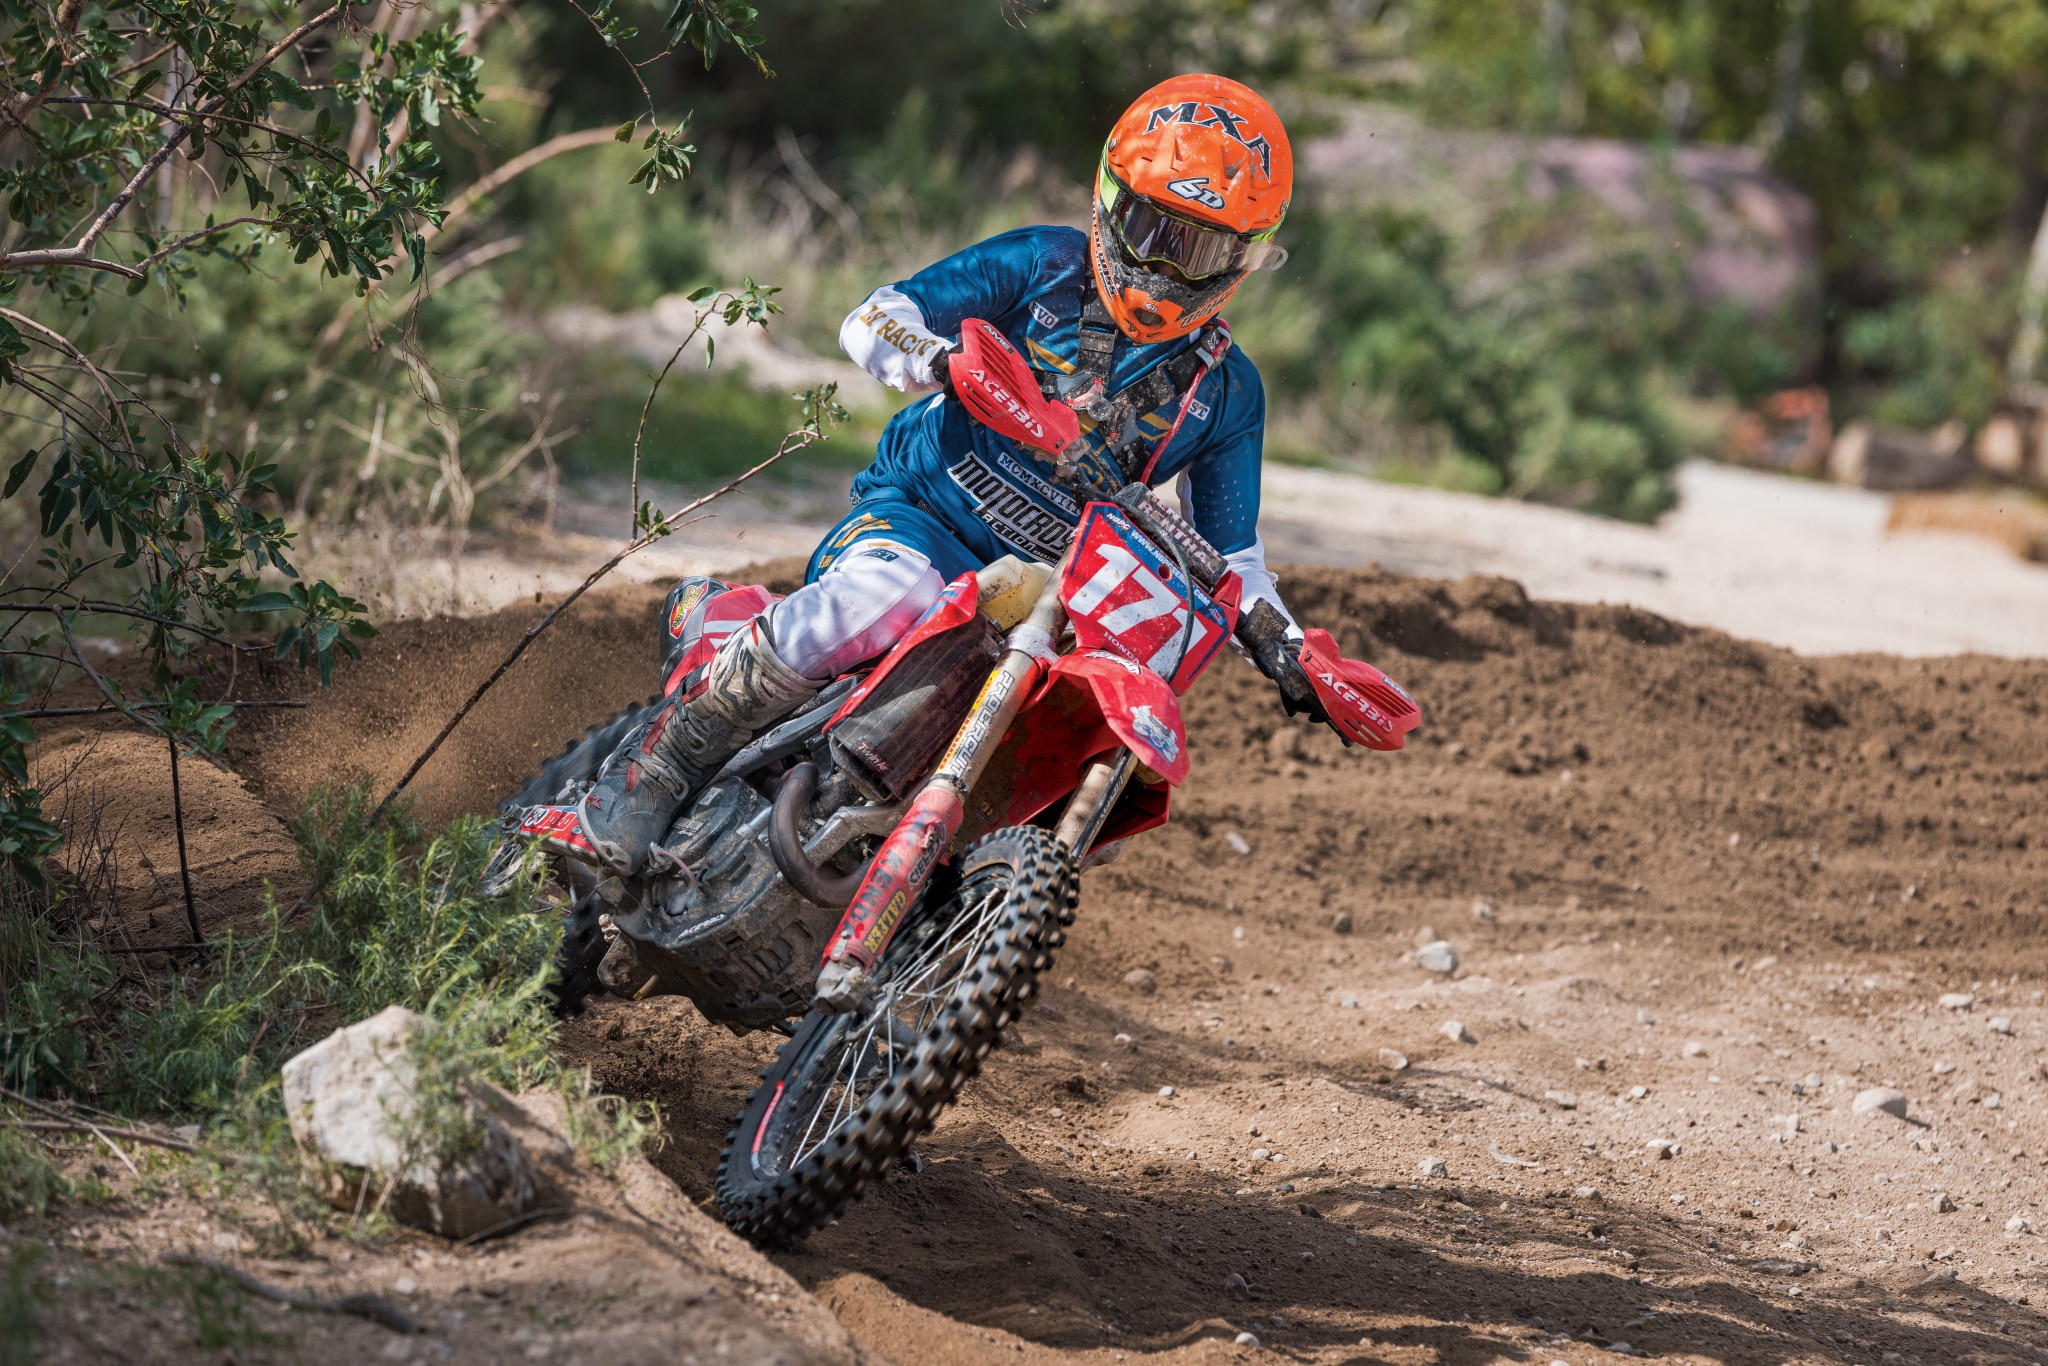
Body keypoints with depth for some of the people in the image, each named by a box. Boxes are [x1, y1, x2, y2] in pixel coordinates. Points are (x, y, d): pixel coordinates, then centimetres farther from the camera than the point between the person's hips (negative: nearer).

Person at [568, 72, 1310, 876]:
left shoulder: (1227, 393, 9)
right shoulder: (1046, 267, 2)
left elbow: (1230, 555, 16)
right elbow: (873, 321, -4)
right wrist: (945, 362, -26)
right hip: (923, 509, -5)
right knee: (876, 603, -37)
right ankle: (655, 770, -27)